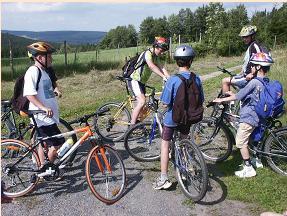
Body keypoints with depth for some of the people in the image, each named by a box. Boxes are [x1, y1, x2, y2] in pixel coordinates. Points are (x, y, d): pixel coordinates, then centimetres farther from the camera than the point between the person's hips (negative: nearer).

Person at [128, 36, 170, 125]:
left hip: (141, 82, 10)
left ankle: (134, 123, 27)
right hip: (134, 80, -10)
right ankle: (132, 125, -20)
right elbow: (151, 66, -36)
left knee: (141, 103, 13)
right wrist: (164, 77, -45)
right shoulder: (147, 53, -19)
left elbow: (162, 68, 0)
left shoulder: (156, 57, 10)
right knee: (142, 101, -23)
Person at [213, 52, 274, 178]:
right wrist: (233, 94, 19)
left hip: (248, 117, -9)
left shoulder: (254, 82, -21)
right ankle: (257, 160, 37)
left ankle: (248, 169, 3)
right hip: (257, 117, 9)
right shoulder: (265, 82, 7)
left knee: (241, 142, -1)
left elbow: (239, 96, -21)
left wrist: (221, 100, -11)